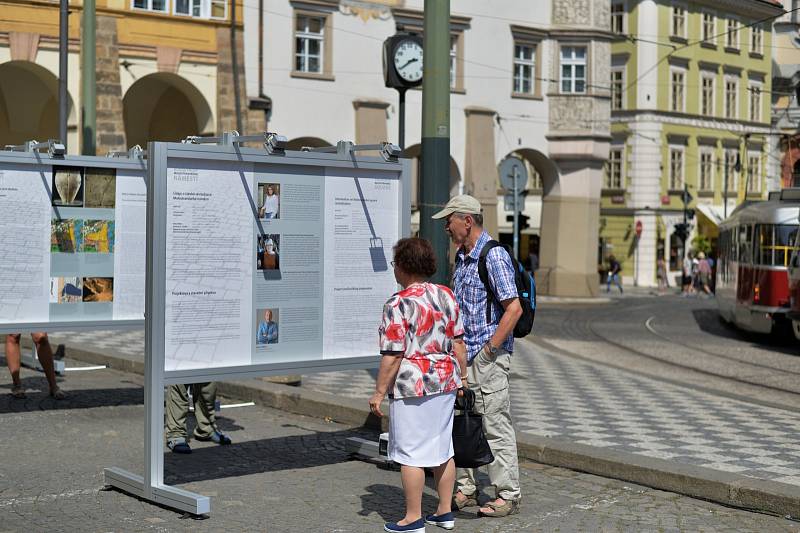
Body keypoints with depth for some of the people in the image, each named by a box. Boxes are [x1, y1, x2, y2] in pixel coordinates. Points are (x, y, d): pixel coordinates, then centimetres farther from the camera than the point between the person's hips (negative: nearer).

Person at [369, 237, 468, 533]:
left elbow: (393, 355, -16)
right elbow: (458, 342, 9)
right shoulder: (446, 296, 6)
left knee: (410, 452, 1)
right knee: (442, 448, 15)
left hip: (413, 386, -7)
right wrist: (462, 376, 19)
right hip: (446, 381, 7)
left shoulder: (398, 304, -15)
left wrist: (379, 392, -9)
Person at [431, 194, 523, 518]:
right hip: (464, 355, 9)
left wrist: (489, 350, -18)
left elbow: (514, 309, -19)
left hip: (489, 356, -9)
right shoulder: (461, 257, 14)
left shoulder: (494, 256, -14)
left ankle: (508, 495, 5)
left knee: (496, 426, -3)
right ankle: (466, 491, 22)